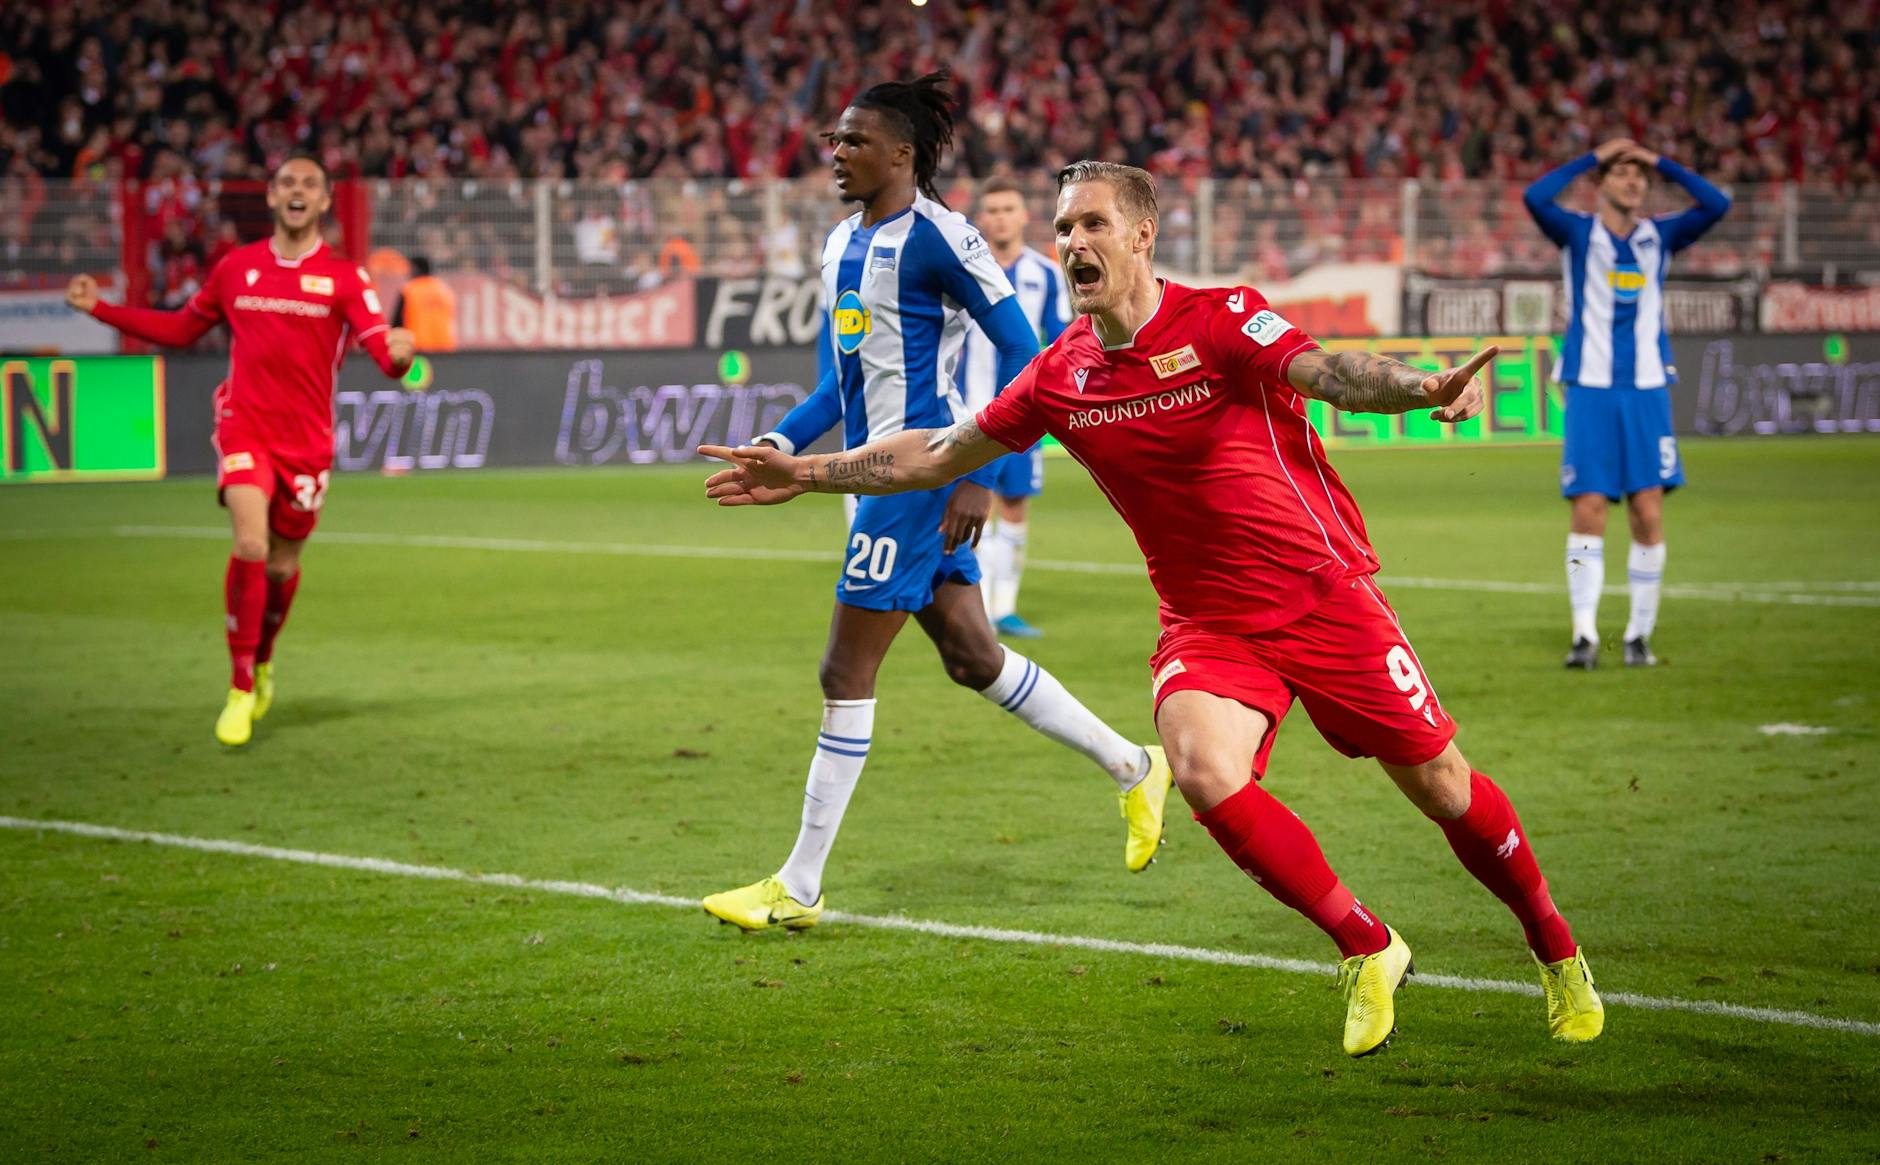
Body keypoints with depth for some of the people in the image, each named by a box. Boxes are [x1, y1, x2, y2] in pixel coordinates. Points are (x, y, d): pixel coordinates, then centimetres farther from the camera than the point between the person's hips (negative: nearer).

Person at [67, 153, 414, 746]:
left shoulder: (344, 277, -1)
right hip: (245, 428, 0)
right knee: (251, 546, -19)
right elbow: (182, 329, 19)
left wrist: (397, 353, -36)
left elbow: (383, 349, -11)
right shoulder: (236, 267, 6)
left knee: (283, 565, 9)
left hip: (308, 440, 0)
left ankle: (262, 662, 39)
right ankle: (240, 690, -9)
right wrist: (101, 307, 14)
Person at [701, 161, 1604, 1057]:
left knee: (1443, 790, 2)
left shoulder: (1222, 318, -13)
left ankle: (1555, 951, 31)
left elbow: (1327, 373, -32)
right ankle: (1367, 951, -5)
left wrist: (1421, 388, -52)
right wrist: (807, 473, 14)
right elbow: (937, 454, 15)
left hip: (1323, 596, -3)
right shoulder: (1061, 376, 1)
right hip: (1206, 623, 3)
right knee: (1206, 775, -26)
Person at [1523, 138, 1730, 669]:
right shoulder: (1578, 234, 4)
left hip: (1646, 390, 2)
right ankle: (1585, 634, -5)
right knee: (1588, 511, -7)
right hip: (1590, 389, -2)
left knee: (1649, 511, -3)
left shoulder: (1660, 237, 10)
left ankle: (1639, 635, 5)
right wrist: (1593, 157, -7)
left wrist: (1662, 162, 0)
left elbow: (1716, 205, -3)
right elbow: (1535, 197, -14)